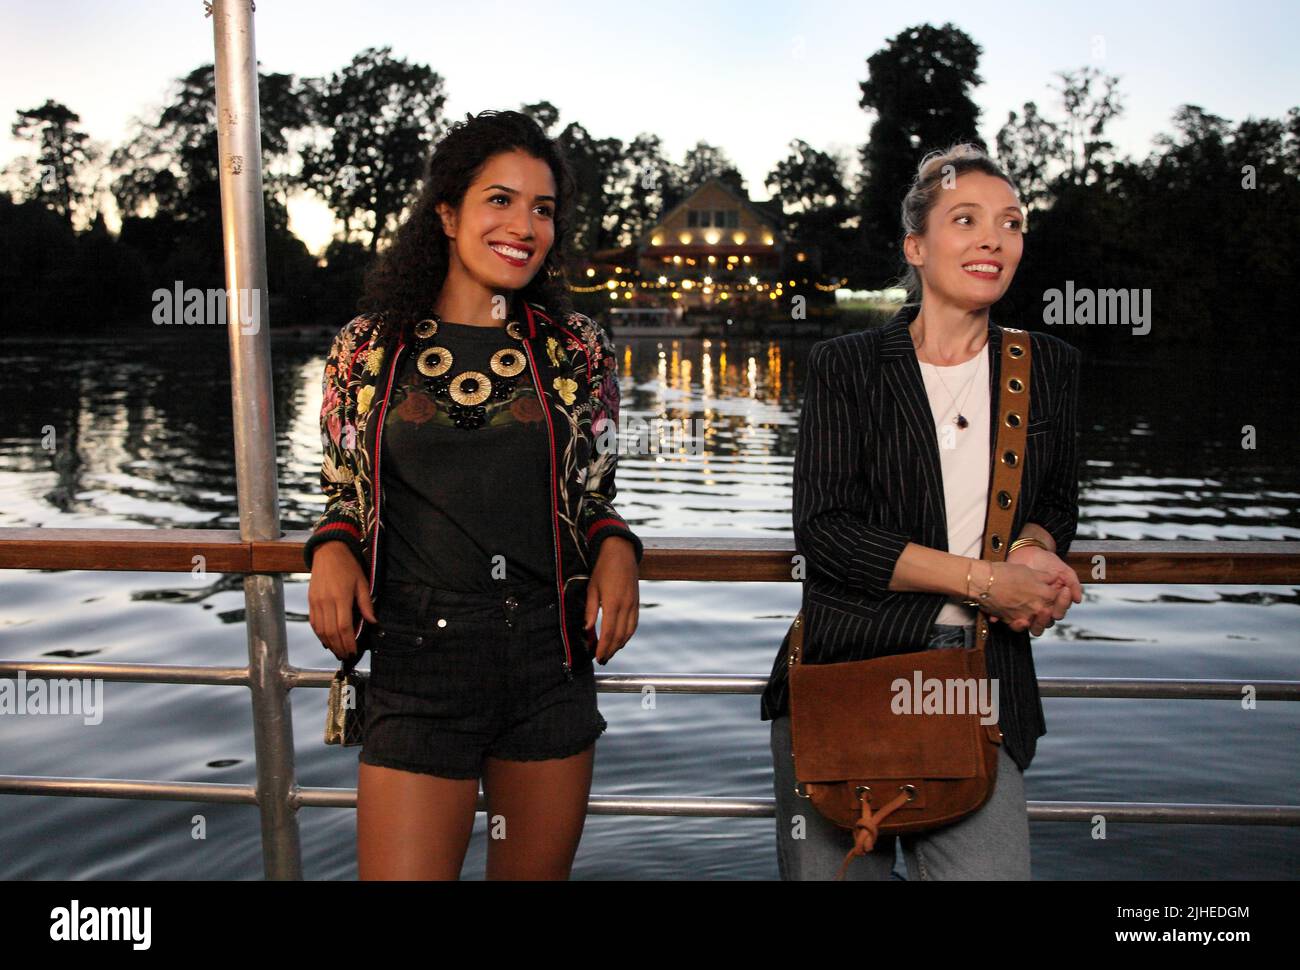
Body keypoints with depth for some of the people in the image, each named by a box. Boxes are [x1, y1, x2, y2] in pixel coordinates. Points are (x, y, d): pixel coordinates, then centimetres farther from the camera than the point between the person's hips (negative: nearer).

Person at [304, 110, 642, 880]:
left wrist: (615, 547, -10)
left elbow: (594, 497, 11)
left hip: (550, 664, 2)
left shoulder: (578, 349, 4)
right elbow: (346, 495, 11)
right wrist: (331, 549, -9)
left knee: (538, 870, 15)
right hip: (415, 665, -1)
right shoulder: (369, 349, 3)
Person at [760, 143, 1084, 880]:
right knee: (831, 868, 3)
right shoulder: (847, 365, 2)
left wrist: (1033, 551, -4)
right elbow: (823, 528, -8)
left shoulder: (1048, 368, 11)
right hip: (843, 676, -1)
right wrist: (985, 579, -13)